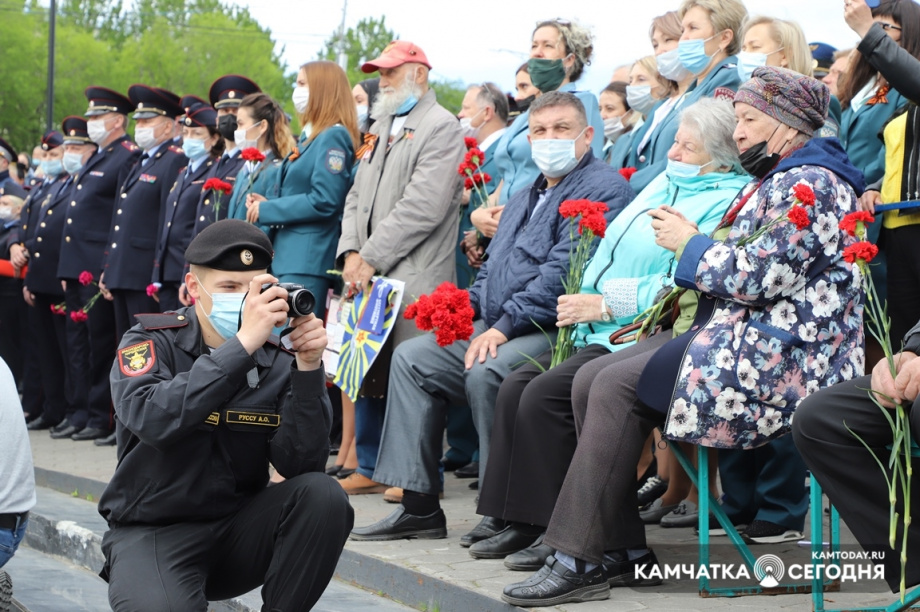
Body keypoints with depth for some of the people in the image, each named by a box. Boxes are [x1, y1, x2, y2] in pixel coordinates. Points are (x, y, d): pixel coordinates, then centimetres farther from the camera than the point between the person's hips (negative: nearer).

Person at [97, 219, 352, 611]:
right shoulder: (150, 342, -8)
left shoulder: (277, 358, -2)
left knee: (322, 494, -22)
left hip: (238, 530, 4)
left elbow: (300, 465, -11)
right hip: (153, 532, -3)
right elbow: (152, 420, -30)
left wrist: (307, 370, -22)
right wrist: (242, 343, -33)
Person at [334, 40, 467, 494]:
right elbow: (358, 197, 17)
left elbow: (422, 208, -17)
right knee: (367, 372, 11)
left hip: (413, 278, -8)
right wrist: (351, 252, 0)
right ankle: (371, 467, 21)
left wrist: (371, 259, -16)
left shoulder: (441, 128, -7)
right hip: (369, 274, 8)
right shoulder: (382, 127, 20)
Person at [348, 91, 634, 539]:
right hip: (496, 326, 10)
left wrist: (504, 326, -23)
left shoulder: (602, 187, -8)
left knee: (486, 373, -33)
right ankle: (419, 506, 0)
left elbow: (564, 272, -20)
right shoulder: (525, 198, 24)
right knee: (411, 358, 2)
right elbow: (492, 270, 28)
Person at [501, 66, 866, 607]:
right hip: (759, 343, 11)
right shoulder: (781, 181, 23)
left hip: (780, 358, -11)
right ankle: (623, 551, -2)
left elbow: (762, 274, -21)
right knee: (602, 383, 1)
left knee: (618, 389, -18)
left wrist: (690, 244, -8)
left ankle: (582, 559, -15)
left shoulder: (807, 184, -12)